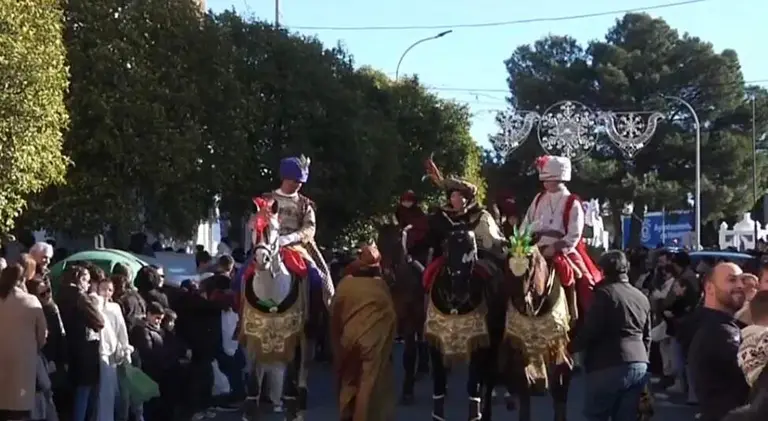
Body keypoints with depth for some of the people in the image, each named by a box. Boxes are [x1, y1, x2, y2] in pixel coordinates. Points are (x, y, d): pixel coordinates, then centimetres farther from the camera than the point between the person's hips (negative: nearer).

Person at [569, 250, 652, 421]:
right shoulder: (642, 297, 17)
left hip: (610, 366, -7)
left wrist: (571, 347, 2)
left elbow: (589, 330, -12)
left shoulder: (605, 293, -7)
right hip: (639, 365, 7)